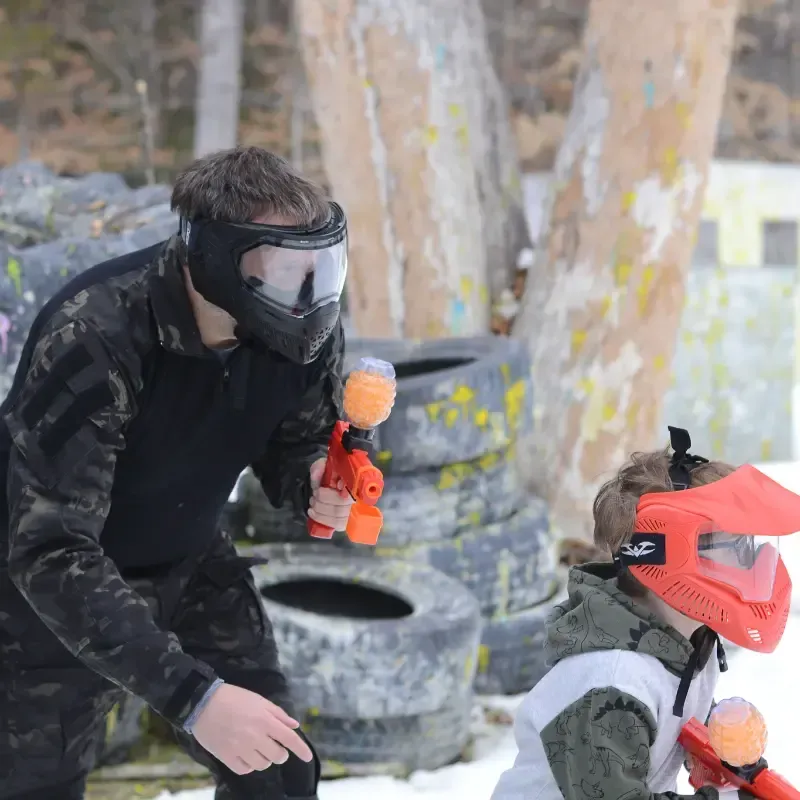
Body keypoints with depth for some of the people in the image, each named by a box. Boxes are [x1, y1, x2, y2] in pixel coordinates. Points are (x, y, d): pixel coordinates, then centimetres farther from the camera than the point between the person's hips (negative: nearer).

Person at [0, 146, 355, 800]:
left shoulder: (307, 328, -19)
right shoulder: (94, 339, -37)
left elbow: (298, 440, 2)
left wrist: (315, 480, -25)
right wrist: (191, 693, -47)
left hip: (189, 568, 5)